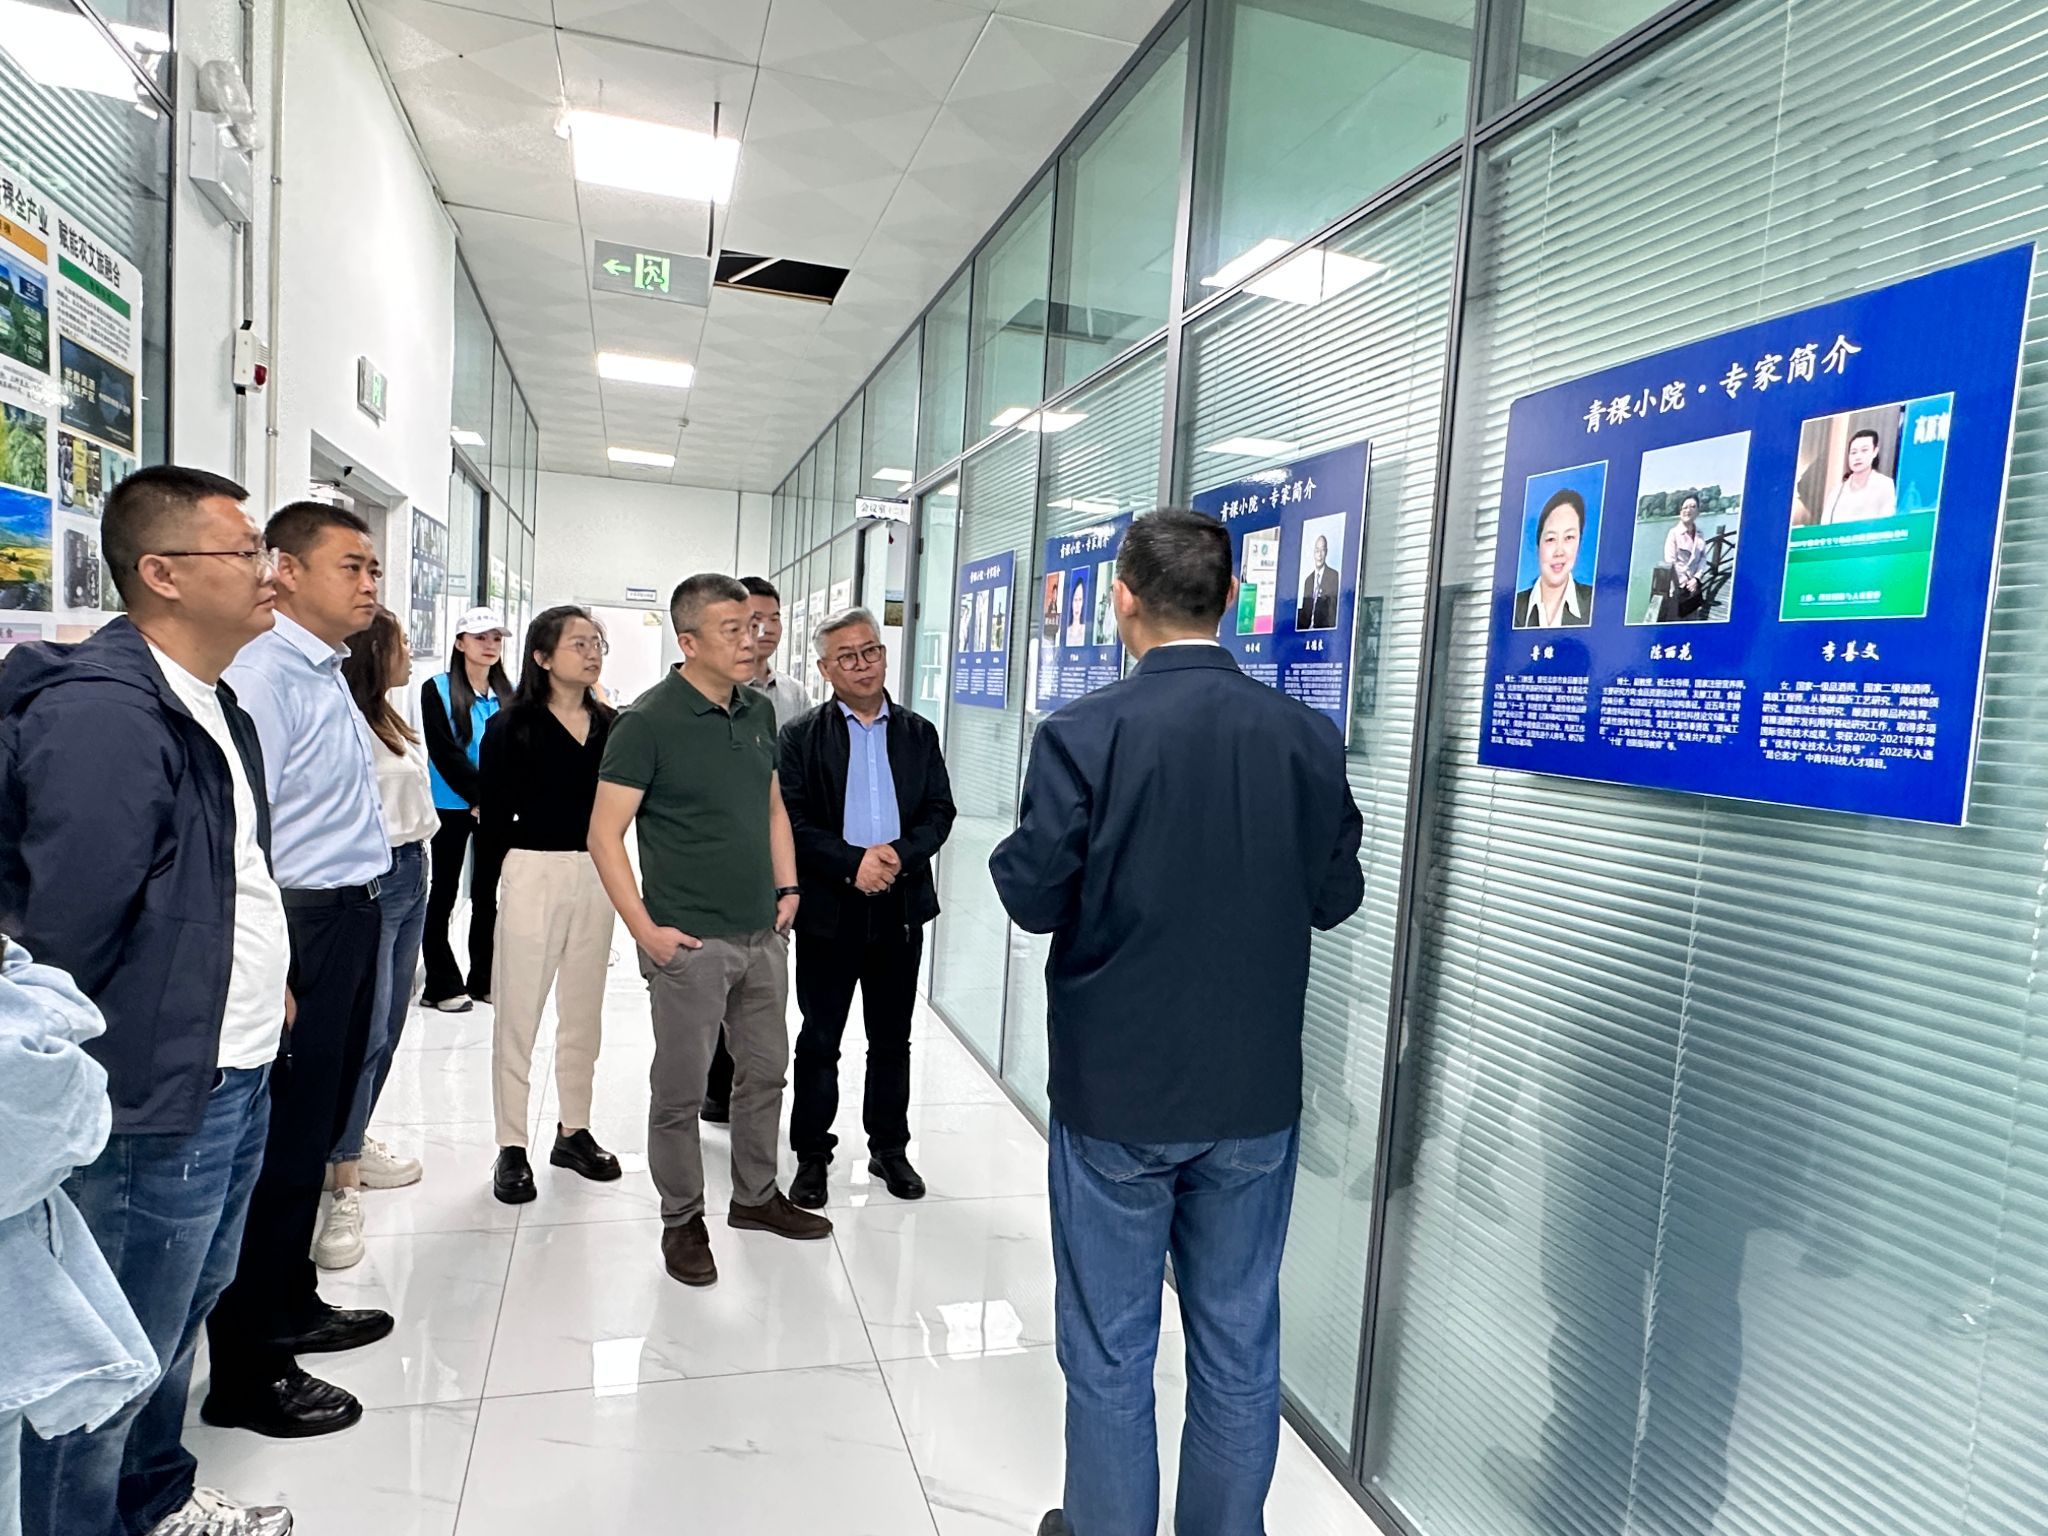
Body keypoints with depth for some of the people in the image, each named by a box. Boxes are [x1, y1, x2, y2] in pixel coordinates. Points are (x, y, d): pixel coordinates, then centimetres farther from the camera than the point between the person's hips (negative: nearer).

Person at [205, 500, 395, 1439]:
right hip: (302, 927, -10)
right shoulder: (265, 675, -17)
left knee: (316, 1130, 21)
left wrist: (363, 924, 18)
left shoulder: (330, 678, 14)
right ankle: (245, 1375, 15)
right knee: (279, 1148, 0)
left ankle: (291, 1308, 39)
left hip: (352, 920, 10)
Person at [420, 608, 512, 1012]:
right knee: (445, 894, 4)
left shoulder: (509, 694, 7)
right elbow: (444, 752, -11)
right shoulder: (438, 690, -4)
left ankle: (484, 979, 20)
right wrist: (478, 796, -15)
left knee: (487, 895, 10)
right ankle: (442, 985, 11)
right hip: (452, 807, -4)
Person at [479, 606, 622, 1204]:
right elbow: (493, 815, -4)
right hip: (532, 876, -4)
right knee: (518, 1013, 4)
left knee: (584, 1013, 13)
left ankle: (574, 1131, 27)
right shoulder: (512, 727, -6)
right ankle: (511, 1148, 15)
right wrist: (535, 851, 4)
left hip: (596, 876, 4)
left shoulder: (611, 725, 4)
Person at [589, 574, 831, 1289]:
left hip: (764, 934, 7)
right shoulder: (649, 719, -12)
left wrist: (788, 888, 10)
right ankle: (683, 1221, 25)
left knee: (766, 1070, 17)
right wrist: (645, 930, -15)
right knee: (680, 1090, 6)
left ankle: (756, 1196, 36)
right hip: (690, 941, -6)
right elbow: (605, 834, -12)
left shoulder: (758, 711, 7)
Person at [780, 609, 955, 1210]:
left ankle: (890, 1148, 28)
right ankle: (811, 1156, 22)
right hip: (828, 910, -2)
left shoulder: (918, 733, 7)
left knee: (892, 1039, 13)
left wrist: (899, 855, -15)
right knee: (819, 1040, 8)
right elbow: (791, 822, -9)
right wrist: (853, 863, -18)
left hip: (901, 906, 3)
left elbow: (939, 812, 3)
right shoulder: (801, 737, -1)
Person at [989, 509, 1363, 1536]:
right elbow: (1336, 896, 4)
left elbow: (1034, 898, -11)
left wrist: (1023, 850, 9)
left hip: (1115, 1088, -3)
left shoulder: (1084, 733, -15)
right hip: (1255, 1091, 3)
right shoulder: (1307, 736, -5)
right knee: (1240, 1348, 17)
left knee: (1109, 1350, 13)